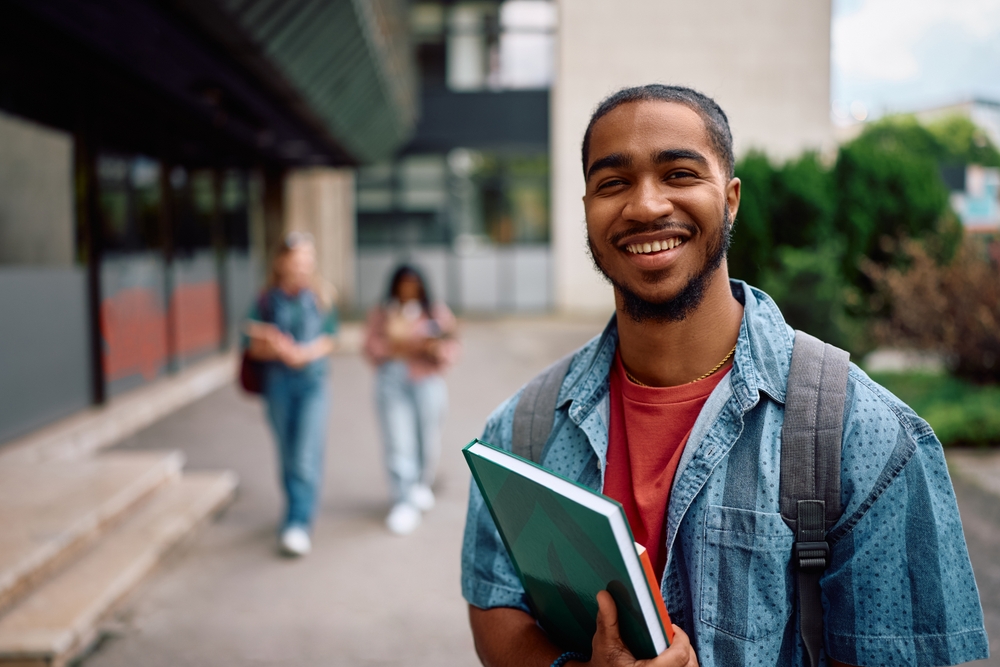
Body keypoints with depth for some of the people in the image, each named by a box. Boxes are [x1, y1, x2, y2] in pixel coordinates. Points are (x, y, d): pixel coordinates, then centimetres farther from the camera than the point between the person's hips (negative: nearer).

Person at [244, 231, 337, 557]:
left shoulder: (320, 298, 1)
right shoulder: (268, 300, 2)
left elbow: (329, 338, -2)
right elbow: (253, 346, 0)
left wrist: (303, 353, -19)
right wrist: (278, 349, -19)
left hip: (313, 382, -2)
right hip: (278, 382, 2)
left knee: (306, 456, -10)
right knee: (288, 455, 11)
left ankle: (299, 524, -10)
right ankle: (299, 512, 30)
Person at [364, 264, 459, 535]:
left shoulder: (437, 313, 12)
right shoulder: (380, 314, 13)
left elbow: (451, 346, 5)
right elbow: (371, 347, 5)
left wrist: (435, 348, -16)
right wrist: (396, 346, -11)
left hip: (428, 382, 1)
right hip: (392, 383, 0)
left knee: (428, 440, 3)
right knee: (398, 443, -10)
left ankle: (421, 486, 32)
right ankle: (404, 502, -8)